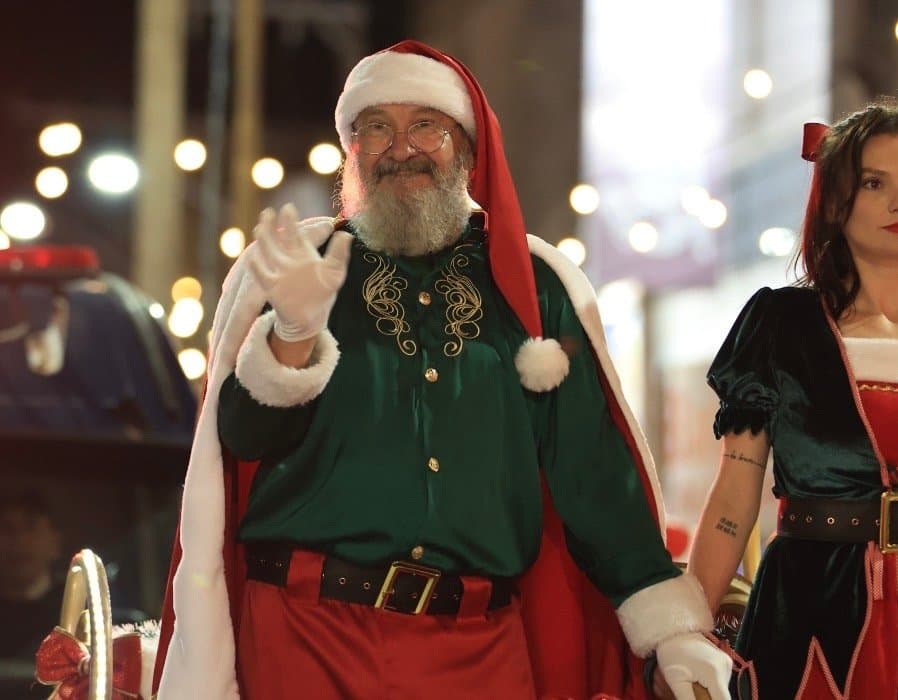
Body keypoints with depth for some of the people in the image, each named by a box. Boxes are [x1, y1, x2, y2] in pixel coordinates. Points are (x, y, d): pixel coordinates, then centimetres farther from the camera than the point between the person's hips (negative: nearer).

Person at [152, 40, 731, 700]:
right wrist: (293, 333, -22)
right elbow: (246, 440, -3)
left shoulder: (531, 285, 8)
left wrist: (672, 628, 0)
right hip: (312, 637, -1)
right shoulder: (292, 264, 5)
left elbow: (593, 471, 7)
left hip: (480, 647, 1)